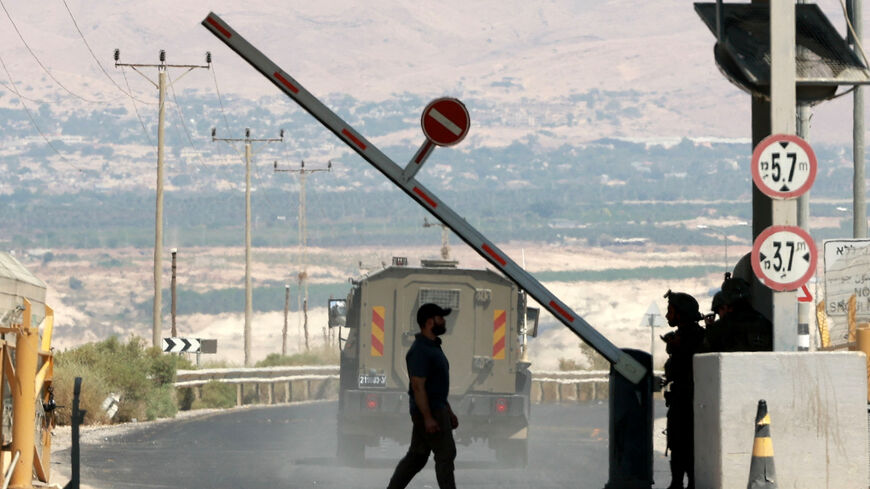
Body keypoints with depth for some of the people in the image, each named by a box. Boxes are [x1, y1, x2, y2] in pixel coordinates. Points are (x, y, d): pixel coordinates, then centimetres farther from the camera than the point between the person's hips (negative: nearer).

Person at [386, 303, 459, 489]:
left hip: (437, 408, 10)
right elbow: (418, 386, -23)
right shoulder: (420, 351, -18)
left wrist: (449, 412, 21)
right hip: (429, 411, -10)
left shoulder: (432, 347, 15)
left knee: (416, 456, 11)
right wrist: (428, 418, -25)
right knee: (445, 454, -6)